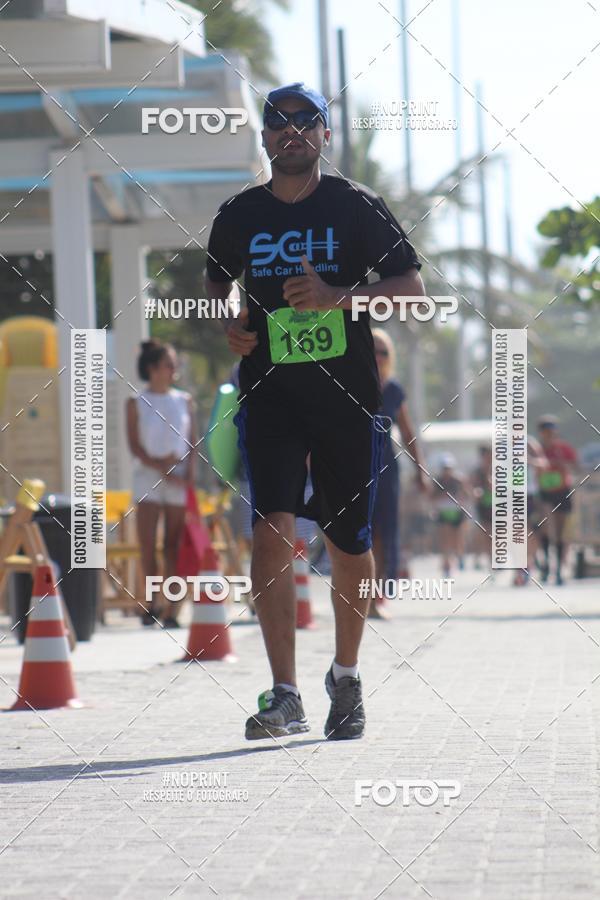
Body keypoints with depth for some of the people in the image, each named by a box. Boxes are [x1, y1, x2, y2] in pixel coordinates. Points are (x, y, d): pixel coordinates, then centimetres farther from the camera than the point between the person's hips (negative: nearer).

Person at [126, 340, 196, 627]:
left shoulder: (184, 401, 11)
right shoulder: (136, 403, 4)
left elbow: (192, 441, 8)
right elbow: (135, 446, -2)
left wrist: (189, 473, -7)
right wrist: (160, 466, -13)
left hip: (179, 482, 2)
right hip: (148, 477, -2)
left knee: (173, 546, 0)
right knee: (147, 543, -6)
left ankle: (171, 610, -1)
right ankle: (153, 603, 4)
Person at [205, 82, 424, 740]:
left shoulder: (356, 207, -1)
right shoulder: (239, 216, 6)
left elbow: (411, 287, -4)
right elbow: (216, 282, 24)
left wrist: (336, 297, -19)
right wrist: (227, 324, 2)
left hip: (347, 396, -1)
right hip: (268, 395, 1)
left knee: (349, 544, 7)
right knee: (271, 530, -15)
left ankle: (345, 676, 30)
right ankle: (284, 697, -18)